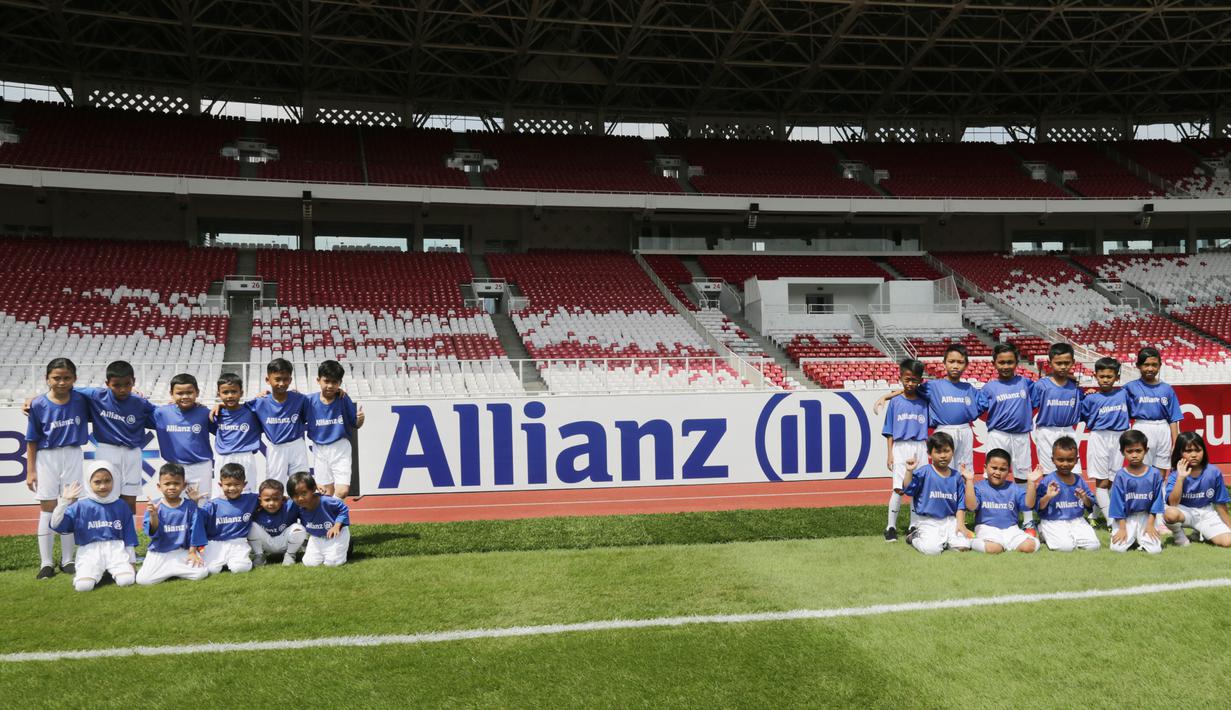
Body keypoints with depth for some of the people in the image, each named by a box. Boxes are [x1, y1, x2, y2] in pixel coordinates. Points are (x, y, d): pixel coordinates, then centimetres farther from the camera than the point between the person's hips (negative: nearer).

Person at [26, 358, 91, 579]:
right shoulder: (39, 405, -9)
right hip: (47, 457, -1)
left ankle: (67, 560, 18)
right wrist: (30, 471, -4)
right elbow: (32, 441, -3)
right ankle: (45, 563, 10)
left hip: (73, 456, 2)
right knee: (48, 509, 3)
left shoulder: (81, 400, -5)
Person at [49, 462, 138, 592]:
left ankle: (111, 571, 9)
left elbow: (129, 537, 13)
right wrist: (65, 501, -19)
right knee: (83, 585, -27)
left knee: (126, 580, -25)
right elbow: (56, 525, -9)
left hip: (115, 550, 1)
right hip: (89, 551, -1)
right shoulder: (80, 506, 1)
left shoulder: (121, 506, 8)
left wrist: (131, 561, 11)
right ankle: (82, 572, 9)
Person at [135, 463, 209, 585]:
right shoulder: (154, 505, -5)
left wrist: (192, 552, -3)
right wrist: (153, 515, -29)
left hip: (182, 552, 1)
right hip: (158, 553, -1)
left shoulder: (190, 506, -3)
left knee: (201, 573, -21)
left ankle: (165, 571, 4)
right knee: (142, 579, -21)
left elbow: (195, 530, 2)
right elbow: (153, 532, -12)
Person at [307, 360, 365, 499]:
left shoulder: (343, 399, -8)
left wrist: (360, 418, -21)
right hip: (320, 449, 1)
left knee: (342, 491, -10)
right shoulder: (309, 400, -6)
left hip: (340, 448, -1)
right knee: (328, 492, 9)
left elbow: (355, 425, 1)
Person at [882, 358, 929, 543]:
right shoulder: (895, 402, 4)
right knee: (898, 488, -8)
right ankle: (891, 527, -1)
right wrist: (890, 454, -3)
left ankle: (914, 526, 14)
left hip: (920, 449, 2)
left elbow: (926, 431, 11)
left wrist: (927, 452, 5)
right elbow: (889, 432, 4)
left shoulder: (923, 403, 9)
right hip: (901, 447, -2)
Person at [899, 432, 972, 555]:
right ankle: (914, 537, 11)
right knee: (932, 549, -24)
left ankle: (942, 540, 17)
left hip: (950, 520, 4)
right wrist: (909, 471, -26)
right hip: (928, 522, -4)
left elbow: (960, 504, 9)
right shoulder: (924, 472, -8)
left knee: (963, 546, -14)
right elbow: (908, 490, -14)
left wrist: (961, 524, -1)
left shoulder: (957, 478, 5)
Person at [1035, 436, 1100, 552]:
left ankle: (1070, 537, 14)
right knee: (1065, 546, -25)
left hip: (1077, 521, 4)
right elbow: (1039, 507, -10)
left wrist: (1085, 498, -10)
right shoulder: (1047, 481, -10)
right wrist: (1047, 497, -29)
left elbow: (1090, 506, 12)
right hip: (1053, 522, -4)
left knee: (1093, 545, -12)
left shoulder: (1079, 480, 6)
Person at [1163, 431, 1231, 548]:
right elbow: (1173, 503, -25)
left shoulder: (1214, 472, -9)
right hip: (1185, 511, -3)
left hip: (1206, 513, 3)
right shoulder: (1175, 475, -13)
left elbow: (1220, 503, 2)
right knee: (1170, 513, -39)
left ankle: (1201, 533, 13)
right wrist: (1180, 478, -31)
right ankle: (1179, 535, -3)